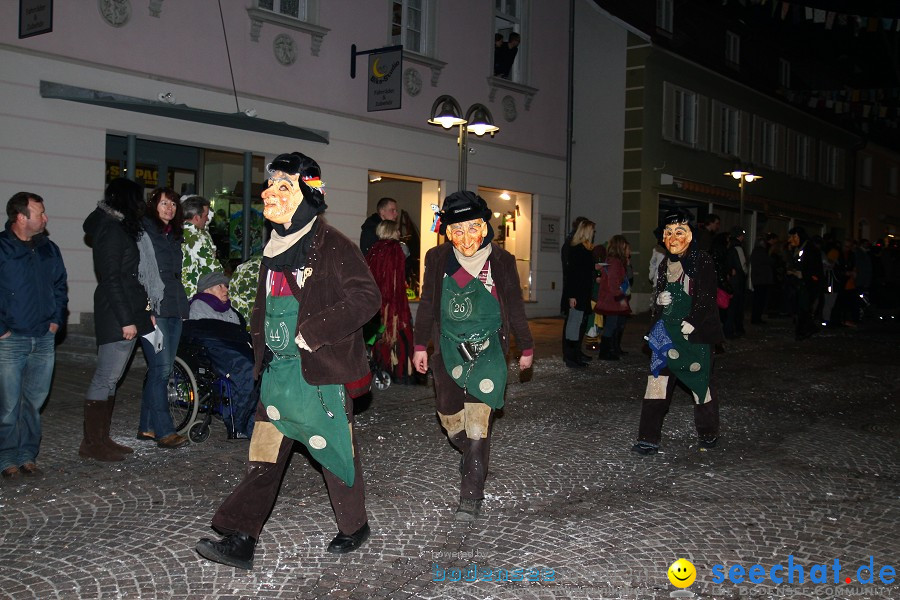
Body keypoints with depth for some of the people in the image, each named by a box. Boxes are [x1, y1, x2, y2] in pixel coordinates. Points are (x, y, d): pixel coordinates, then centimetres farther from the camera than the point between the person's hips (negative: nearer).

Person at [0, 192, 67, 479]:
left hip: (44, 340, 5)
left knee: (35, 401, 9)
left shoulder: (48, 249, 11)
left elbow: (60, 285, 22)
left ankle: (27, 455, 20)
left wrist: (56, 319, 12)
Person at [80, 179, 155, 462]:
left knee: (110, 378, 13)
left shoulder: (119, 228, 18)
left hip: (127, 314, 10)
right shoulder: (112, 229, -12)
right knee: (106, 379, -5)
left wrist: (141, 312, 15)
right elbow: (111, 279, -18)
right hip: (118, 316, -10)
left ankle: (101, 438, 19)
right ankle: (91, 444, 1)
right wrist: (126, 320, -20)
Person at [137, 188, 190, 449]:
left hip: (174, 310, 8)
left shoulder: (174, 236, 20)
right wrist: (145, 310, -17)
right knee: (161, 368, -10)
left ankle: (147, 427, 16)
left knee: (161, 369, 8)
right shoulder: (144, 232, -4)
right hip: (153, 310, -8)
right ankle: (164, 431, -8)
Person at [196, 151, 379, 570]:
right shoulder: (274, 248, 13)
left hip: (322, 368, -7)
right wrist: (261, 343, 14)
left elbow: (367, 297, -18)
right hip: (278, 369, 7)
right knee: (264, 455, 5)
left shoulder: (332, 246, -12)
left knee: (334, 449, 7)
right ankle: (239, 539, 6)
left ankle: (355, 526, 26)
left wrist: (313, 330, -21)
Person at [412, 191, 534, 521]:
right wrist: (421, 345, 8)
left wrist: (526, 347, 11)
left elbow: (515, 307, 5)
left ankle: (471, 495, -2)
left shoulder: (501, 261, -6)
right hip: (449, 348, 3)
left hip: (488, 349, -2)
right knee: (450, 418, 11)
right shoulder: (437, 259, -3)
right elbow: (427, 305, 8)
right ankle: (471, 454, 43)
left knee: (478, 421, -10)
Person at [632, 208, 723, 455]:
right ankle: (649, 439, 1)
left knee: (700, 383, 5)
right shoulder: (665, 265, 13)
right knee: (657, 382, -2)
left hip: (695, 334, -5)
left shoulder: (702, 262, -7)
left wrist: (693, 322, -21)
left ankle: (709, 433, 27)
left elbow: (708, 299, -11)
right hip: (667, 333, 5)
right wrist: (659, 300, 0)